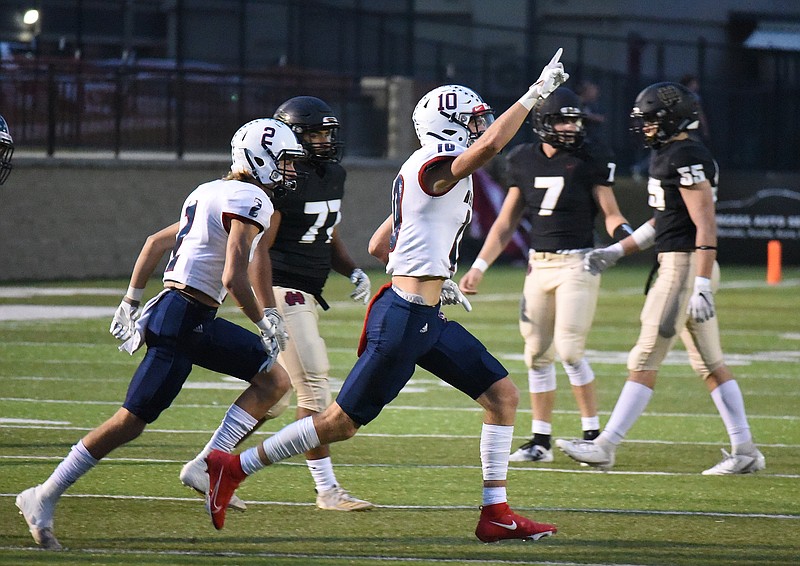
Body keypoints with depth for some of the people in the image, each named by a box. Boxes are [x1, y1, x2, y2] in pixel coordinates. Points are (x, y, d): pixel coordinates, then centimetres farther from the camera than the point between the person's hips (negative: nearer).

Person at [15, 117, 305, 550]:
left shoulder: (213, 194, 18)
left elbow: (156, 243, 24)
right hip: (183, 320, -10)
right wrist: (264, 323, -6)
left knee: (274, 380, 7)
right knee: (132, 420, -6)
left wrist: (130, 303, 28)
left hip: (198, 320, 10)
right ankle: (44, 498, -1)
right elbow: (233, 278, -21)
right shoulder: (250, 201, -12)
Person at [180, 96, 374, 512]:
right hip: (283, 293, -9)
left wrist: (353, 271, 6)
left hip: (305, 297, 9)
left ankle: (205, 466, 18)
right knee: (313, 388, -8)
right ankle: (327, 489, -3)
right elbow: (258, 249, -17)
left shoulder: (332, 176, 13)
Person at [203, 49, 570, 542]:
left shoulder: (422, 177, 16)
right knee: (343, 422, -2)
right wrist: (535, 94, -27)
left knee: (503, 395, 4)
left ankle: (496, 514, 5)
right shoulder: (436, 168, -13)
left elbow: (379, 246, 23)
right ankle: (235, 468, 9)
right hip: (405, 320, -10)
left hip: (428, 317, 10)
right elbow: (489, 145, -34)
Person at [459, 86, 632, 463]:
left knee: (569, 350, -12)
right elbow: (506, 222, 14)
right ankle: (541, 440, 11)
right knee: (537, 354, 5)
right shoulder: (523, 161, 7)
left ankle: (593, 433, -1)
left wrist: (624, 234, -23)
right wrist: (478, 268, 11)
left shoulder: (591, 159, -5)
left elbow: (610, 213, -1)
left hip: (577, 263, -5)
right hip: (539, 263, 5)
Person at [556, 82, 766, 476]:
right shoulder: (668, 156, 15)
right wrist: (615, 252, 22)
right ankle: (745, 450, 13)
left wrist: (702, 287, -25)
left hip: (686, 266, -10)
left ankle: (606, 446, -4)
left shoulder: (687, 159, -16)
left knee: (645, 359, -6)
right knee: (709, 363, 11)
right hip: (675, 264, 10)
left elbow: (706, 227, -21)